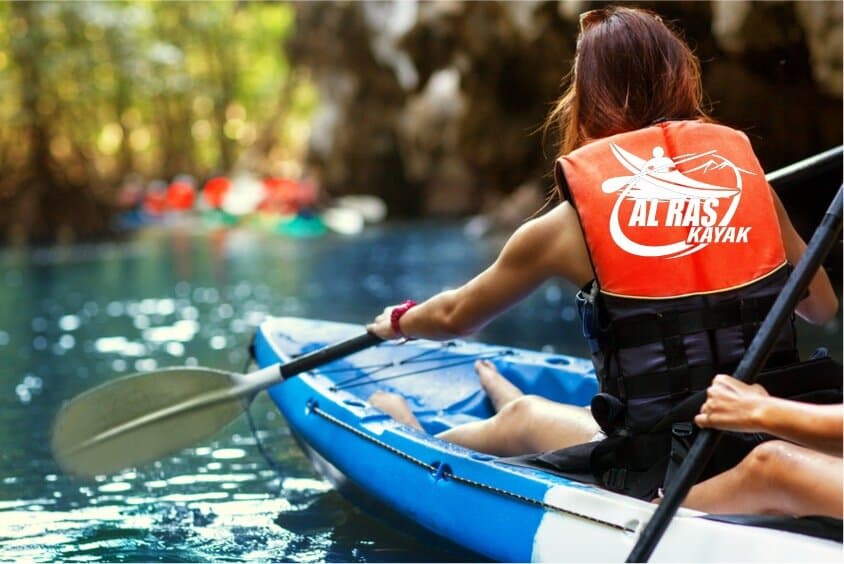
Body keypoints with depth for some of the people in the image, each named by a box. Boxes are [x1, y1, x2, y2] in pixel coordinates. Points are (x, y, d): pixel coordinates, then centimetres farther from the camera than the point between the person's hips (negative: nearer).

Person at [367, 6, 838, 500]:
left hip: (661, 476, -3)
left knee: (525, 416, 26)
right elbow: (824, 306, 10)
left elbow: (456, 316, 12)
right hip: (776, 451, 4)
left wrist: (399, 321, 34)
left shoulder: (570, 222, -5)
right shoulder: (744, 168, 1)